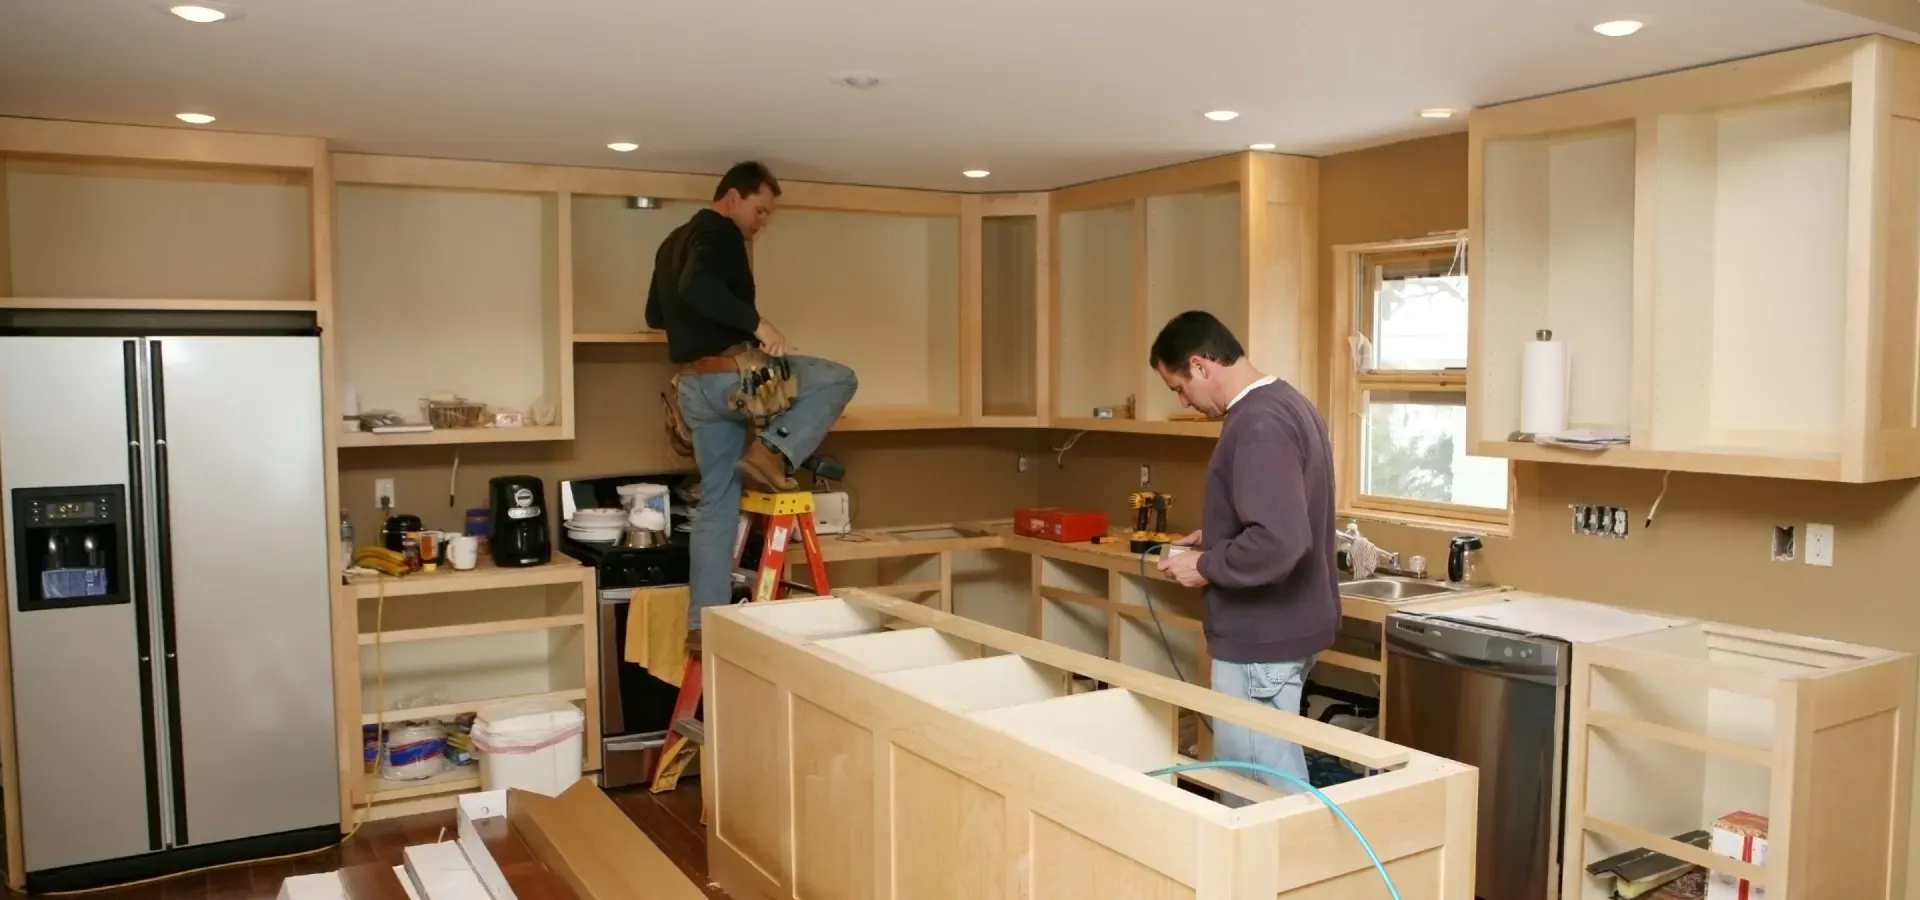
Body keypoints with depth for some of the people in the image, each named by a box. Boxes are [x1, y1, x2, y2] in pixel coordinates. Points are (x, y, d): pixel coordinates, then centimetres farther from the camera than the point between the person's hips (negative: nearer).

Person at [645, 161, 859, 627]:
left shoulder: (674, 241, 22)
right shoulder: (719, 232, -8)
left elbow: (655, 315, 29)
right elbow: (697, 288, -28)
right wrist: (757, 323, -24)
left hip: (694, 387, 9)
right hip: (729, 376, -9)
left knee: (717, 504, 12)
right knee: (838, 378, 1)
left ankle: (704, 623, 12)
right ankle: (773, 452, -12)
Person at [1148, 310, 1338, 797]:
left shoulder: (1258, 424, -22)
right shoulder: (1287, 403, 10)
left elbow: (1278, 543, -31)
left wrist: (1205, 566, -17)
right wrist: (1215, 538, 13)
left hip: (1261, 637, -10)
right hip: (1283, 625, 10)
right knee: (1272, 775, 18)